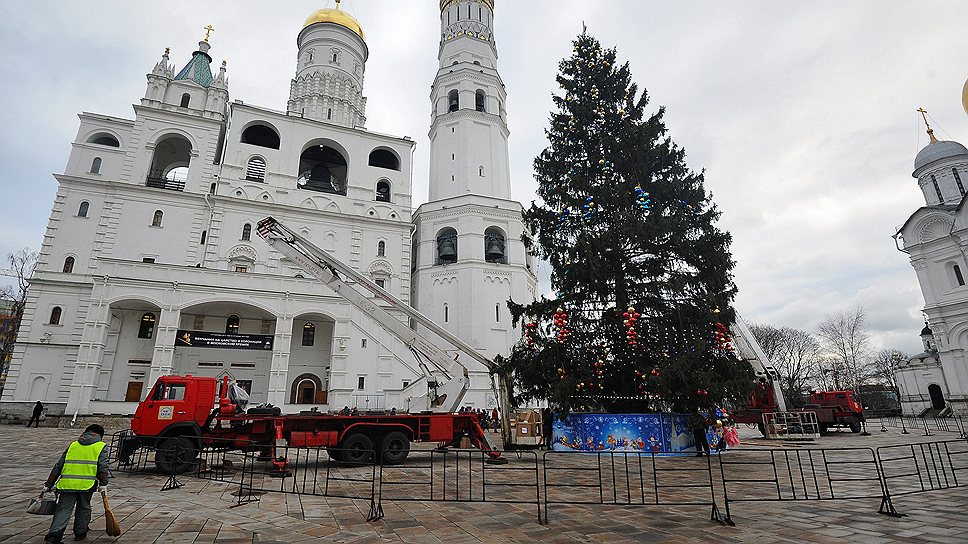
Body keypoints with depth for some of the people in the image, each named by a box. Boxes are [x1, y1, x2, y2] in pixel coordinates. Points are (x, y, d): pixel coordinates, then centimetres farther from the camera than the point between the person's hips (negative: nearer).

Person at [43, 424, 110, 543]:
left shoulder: (73, 445, 20)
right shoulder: (101, 447, 9)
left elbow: (58, 466, 19)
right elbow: (103, 467, -4)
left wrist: (48, 484, 24)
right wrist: (103, 484, -1)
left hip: (66, 483, 2)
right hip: (86, 483, -2)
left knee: (63, 510, 5)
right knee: (83, 508, 17)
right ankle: (80, 532, 26)